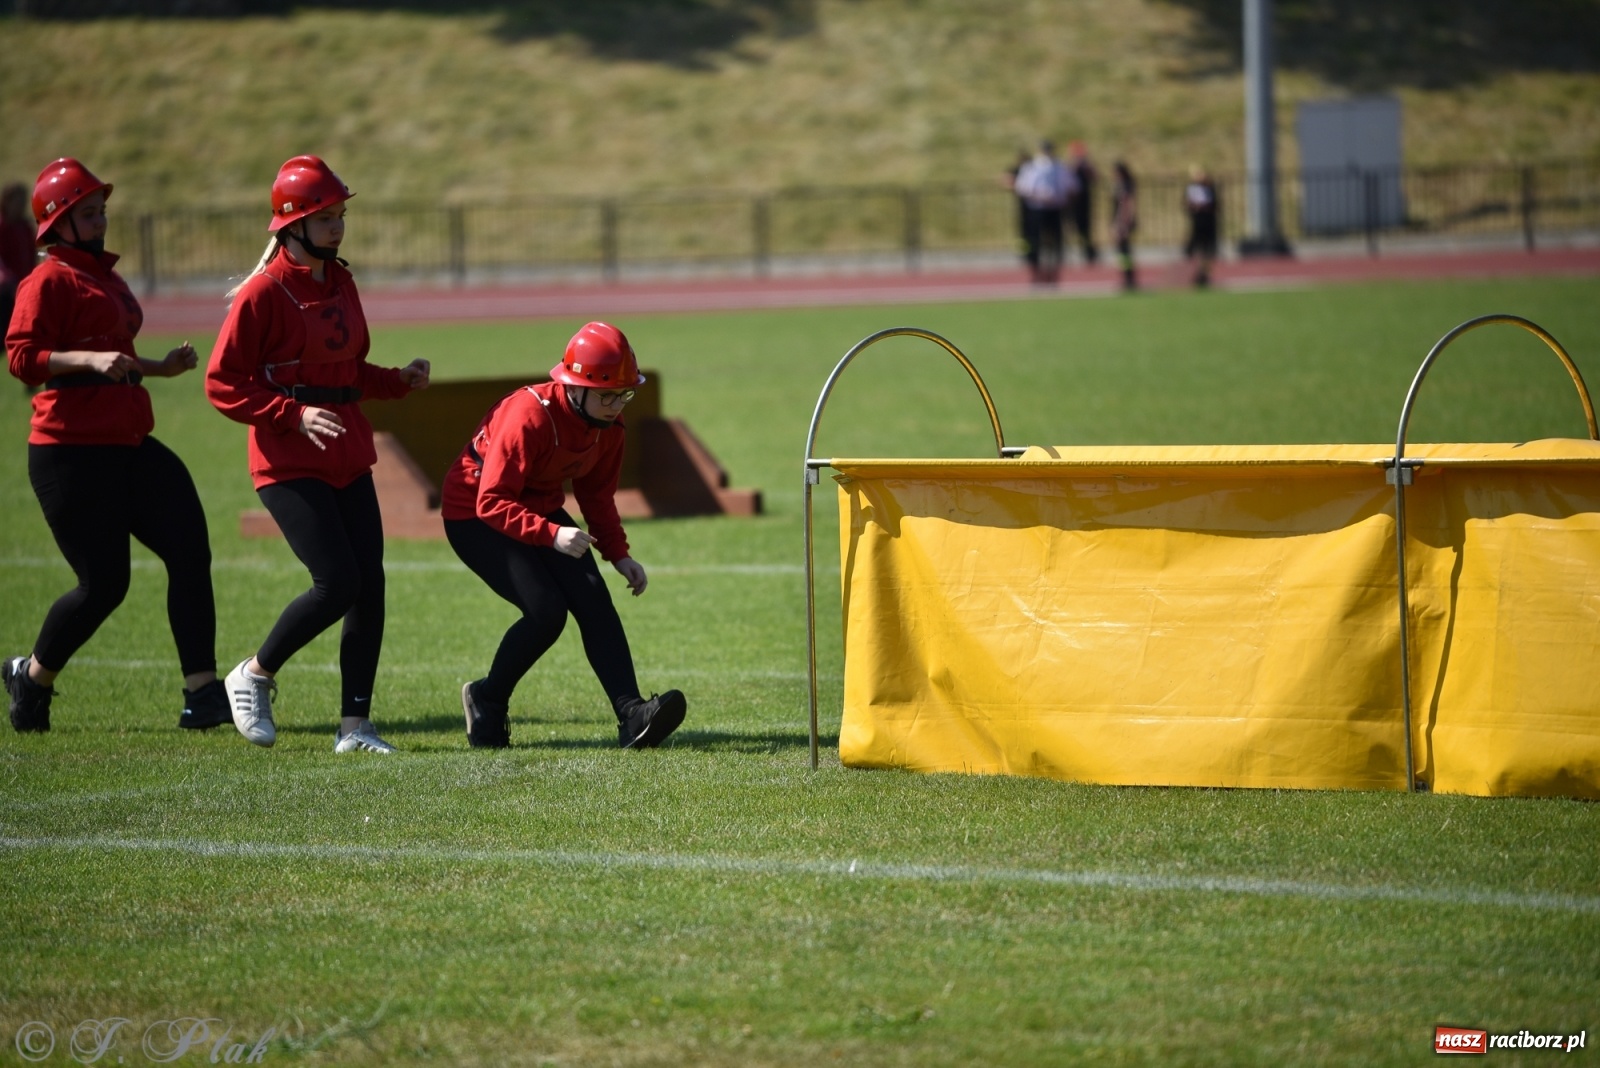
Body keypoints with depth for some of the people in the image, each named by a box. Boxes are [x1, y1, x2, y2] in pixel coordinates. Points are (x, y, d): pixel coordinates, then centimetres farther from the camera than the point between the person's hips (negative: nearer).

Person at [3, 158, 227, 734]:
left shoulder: (107, 277, 20)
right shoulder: (50, 281, -8)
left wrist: (160, 367, 21)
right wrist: (91, 359, -29)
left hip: (130, 445, 9)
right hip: (72, 454, -9)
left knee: (190, 551, -6)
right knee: (103, 584, -7)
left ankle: (203, 695, -7)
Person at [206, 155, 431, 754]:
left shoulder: (341, 284, 12)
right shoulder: (264, 294, -11)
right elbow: (223, 385, -12)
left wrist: (400, 381, 5)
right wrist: (295, 414, -20)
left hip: (348, 457, 7)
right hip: (288, 462, -7)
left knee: (369, 583, 0)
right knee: (338, 582, -14)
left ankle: (355, 725, 6)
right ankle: (254, 676, 9)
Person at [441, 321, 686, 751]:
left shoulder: (609, 424, -8)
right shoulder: (530, 416, -31)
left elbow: (597, 495, 8)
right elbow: (492, 503, -31)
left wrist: (618, 554, -4)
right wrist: (552, 534, -42)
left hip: (540, 509, 7)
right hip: (474, 515, -7)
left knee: (593, 599, -13)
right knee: (547, 610, -21)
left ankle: (632, 715, -21)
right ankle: (487, 701, 3)